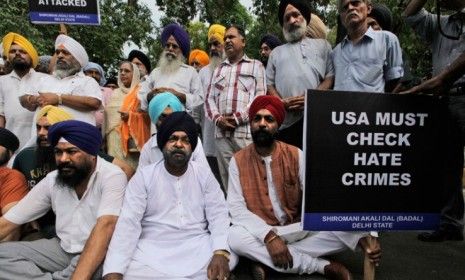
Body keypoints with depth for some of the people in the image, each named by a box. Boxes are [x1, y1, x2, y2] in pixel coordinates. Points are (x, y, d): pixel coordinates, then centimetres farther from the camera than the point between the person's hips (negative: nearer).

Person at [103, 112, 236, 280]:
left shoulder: (204, 175, 6)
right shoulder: (143, 176, 1)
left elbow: (219, 215, -3)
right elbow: (129, 222, -9)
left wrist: (220, 252, -24)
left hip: (197, 246, 1)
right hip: (153, 249, 0)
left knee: (229, 257, -27)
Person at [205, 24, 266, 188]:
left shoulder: (255, 65, 11)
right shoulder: (218, 69, 24)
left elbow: (260, 96, -2)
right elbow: (209, 98, 17)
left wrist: (238, 118, -11)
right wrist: (218, 118, -3)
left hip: (246, 131, -4)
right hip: (222, 133, 4)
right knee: (227, 178, 6)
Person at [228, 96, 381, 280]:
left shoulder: (296, 156, -8)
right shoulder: (238, 161, -7)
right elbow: (237, 208, -12)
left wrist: (363, 238, -26)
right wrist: (269, 236, -28)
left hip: (299, 229, 1)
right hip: (260, 233, -1)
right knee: (234, 237, -34)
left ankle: (265, 258, -17)